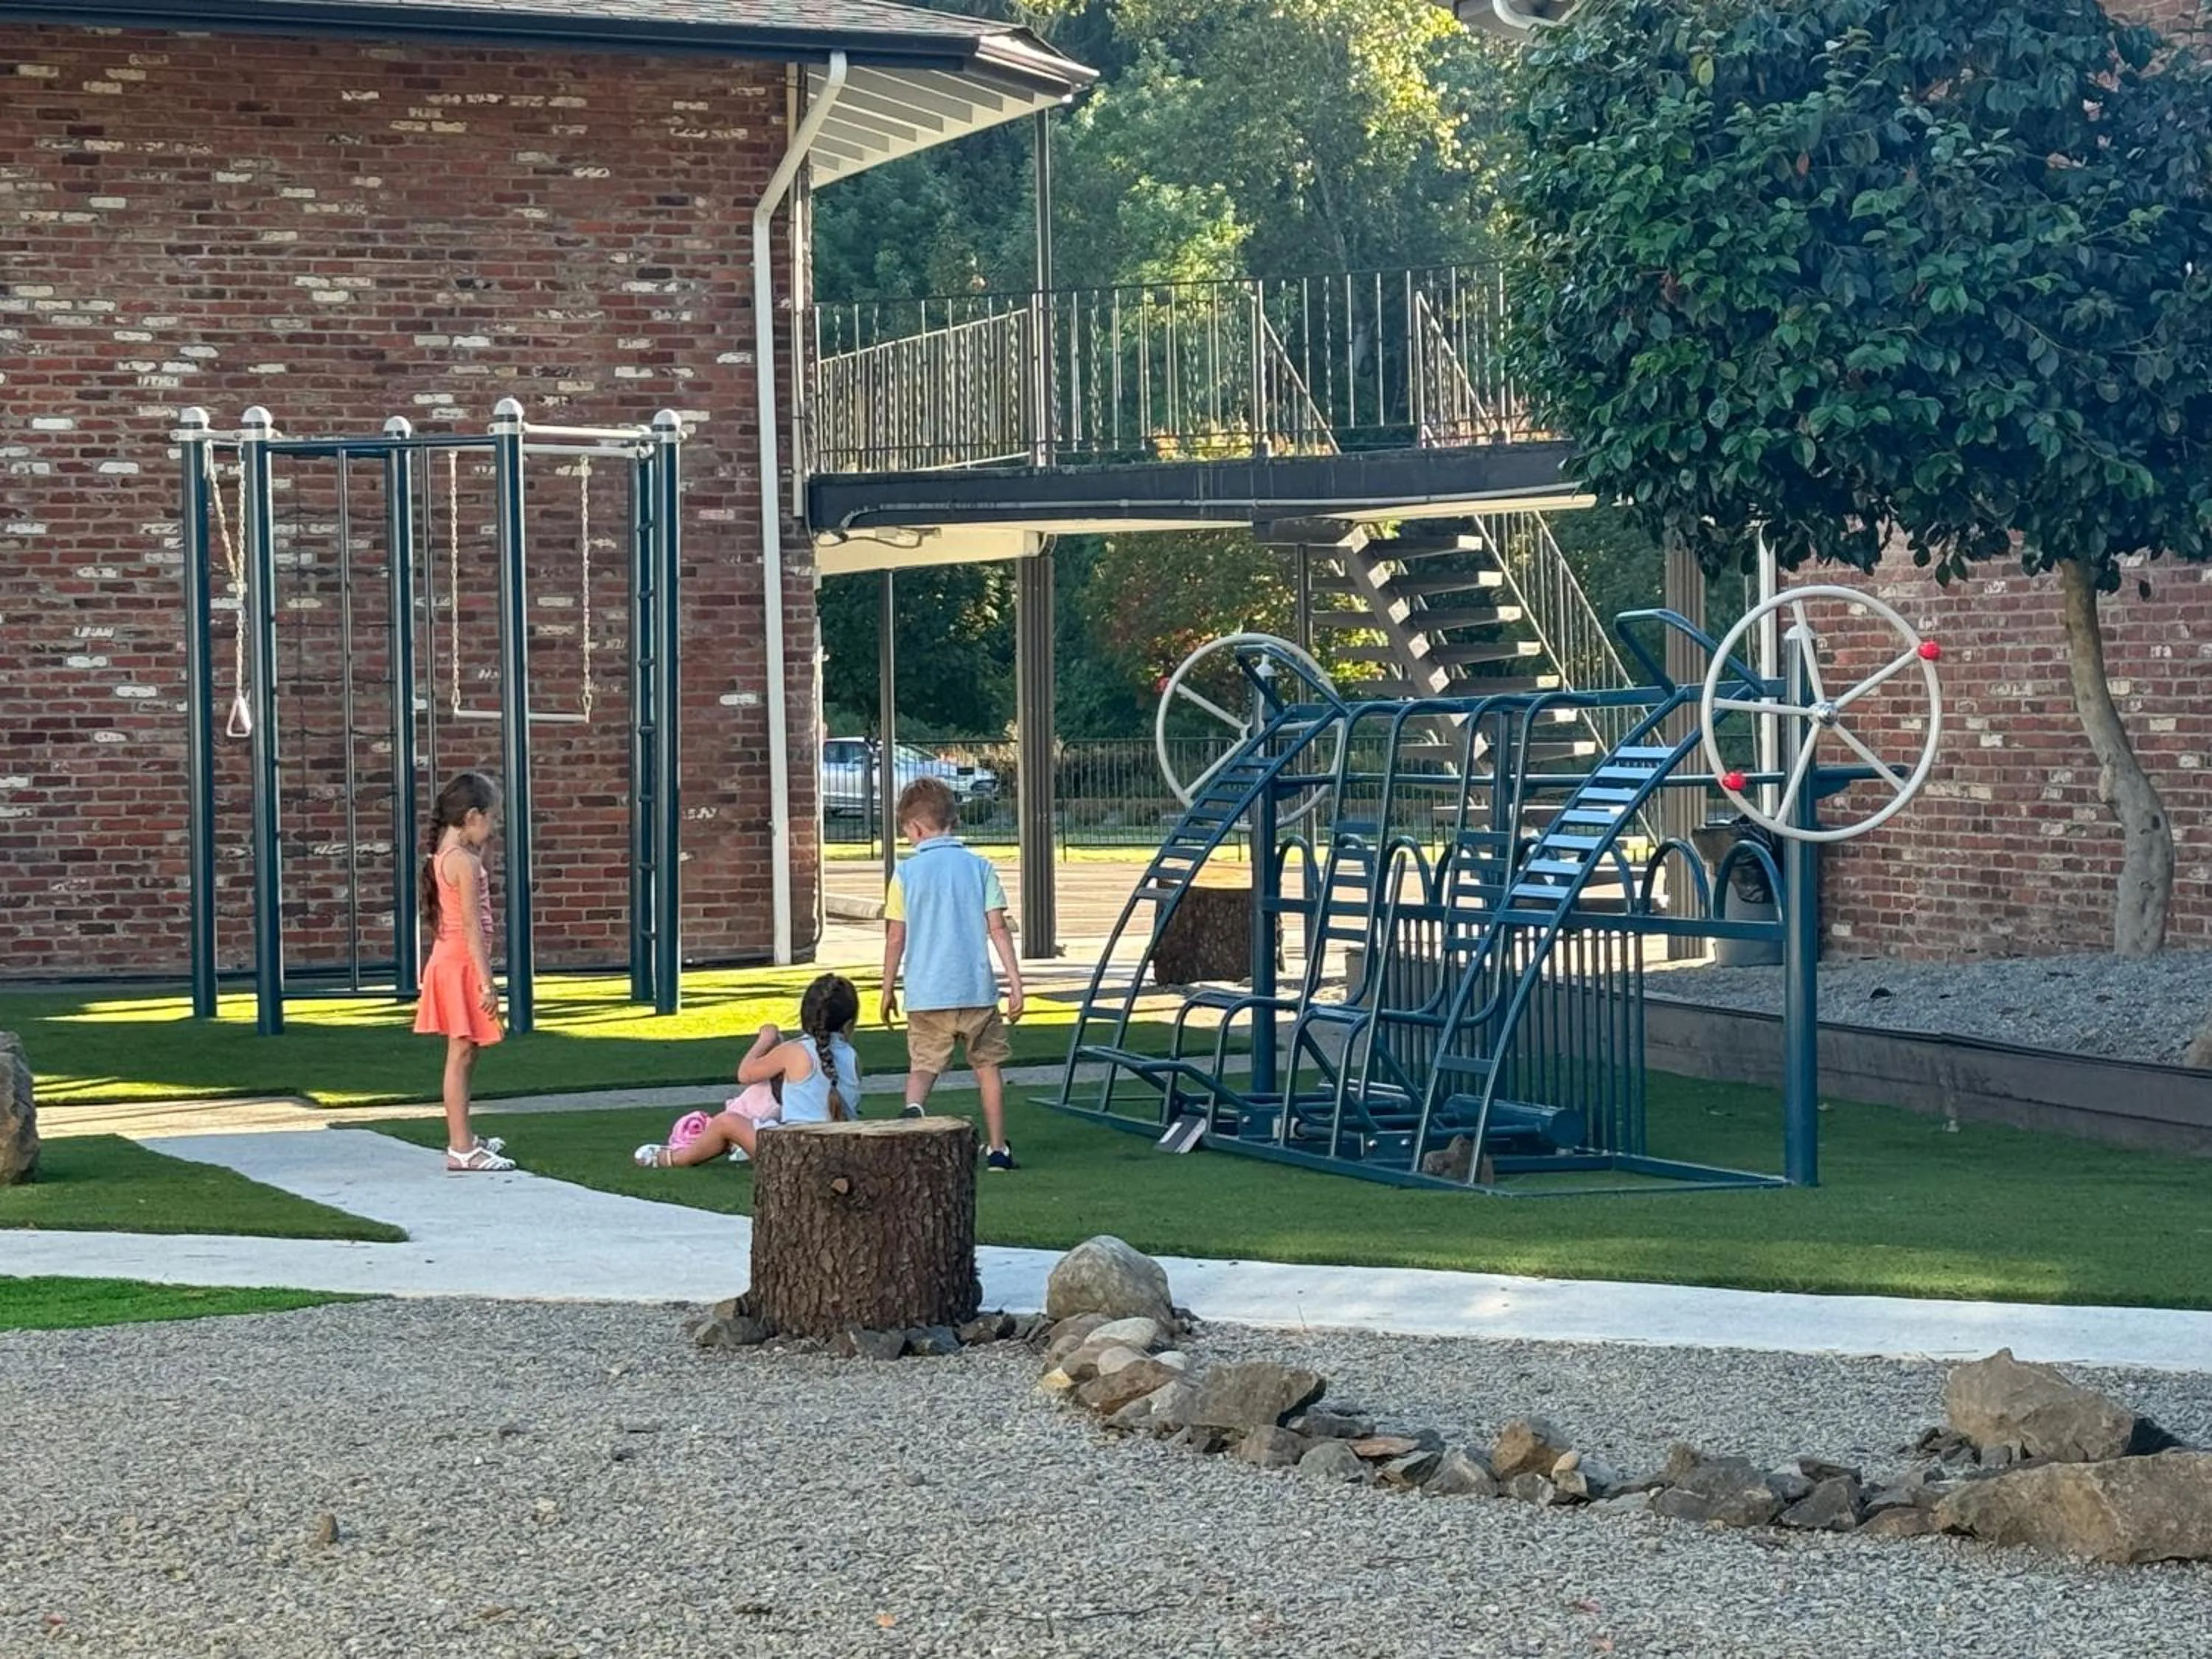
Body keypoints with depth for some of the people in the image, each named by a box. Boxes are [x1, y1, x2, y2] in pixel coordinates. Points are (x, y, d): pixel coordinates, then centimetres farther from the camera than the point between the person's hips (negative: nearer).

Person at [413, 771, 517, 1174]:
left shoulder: (442, 855, 11)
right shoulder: (466, 861, -17)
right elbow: (472, 924, -21)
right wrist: (487, 981, -21)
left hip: (449, 961, 10)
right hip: (463, 964, -10)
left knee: (464, 1053, 16)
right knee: (462, 1053, -9)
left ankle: (463, 1139, 25)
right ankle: (461, 1150, -9)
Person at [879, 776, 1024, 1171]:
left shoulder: (907, 872, -1)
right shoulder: (979, 867, 1)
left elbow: (895, 937, 1)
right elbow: (997, 928, -2)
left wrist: (888, 989, 11)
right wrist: (1015, 982, 0)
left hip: (927, 992, -1)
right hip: (977, 989, 1)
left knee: (923, 1064, 5)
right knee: (987, 1064, 14)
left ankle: (913, 1107, -28)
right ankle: (997, 1147, 16)